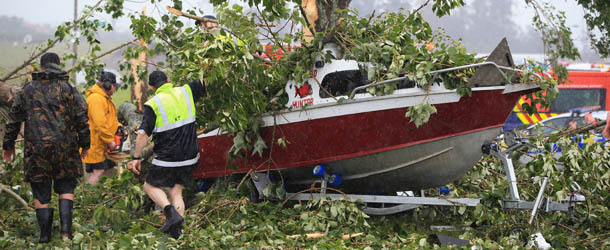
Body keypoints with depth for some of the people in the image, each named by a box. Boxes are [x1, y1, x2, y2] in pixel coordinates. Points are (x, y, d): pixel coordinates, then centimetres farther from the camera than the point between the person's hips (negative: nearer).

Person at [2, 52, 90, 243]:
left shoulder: (27, 90, 5)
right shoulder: (69, 90, 1)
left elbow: (14, 119, 8)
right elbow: (81, 118, -1)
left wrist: (8, 144, 17)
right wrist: (85, 144, 9)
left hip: (36, 149, 0)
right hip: (65, 148, 0)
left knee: (40, 192, 9)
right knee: (66, 187, 12)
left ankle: (45, 234, 9)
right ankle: (66, 227, -4)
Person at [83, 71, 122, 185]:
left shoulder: (105, 98, 16)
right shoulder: (96, 99, -20)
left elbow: (110, 118, 25)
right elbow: (100, 124, -25)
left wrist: (119, 127, 6)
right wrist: (109, 141, -19)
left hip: (104, 145, 11)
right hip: (96, 145, -11)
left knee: (109, 171, 13)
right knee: (98, 172, -13)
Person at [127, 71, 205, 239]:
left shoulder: (153, 104, -10)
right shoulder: (186, 92, 1)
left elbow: (143, 134, -13)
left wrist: (136, 158, -8)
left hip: (167, 158, -5)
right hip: (190, 156, 5)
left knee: (150, 186, 14)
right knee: (176, 192, 15)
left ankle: (171, 212, -11)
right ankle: (177, 232, 3)